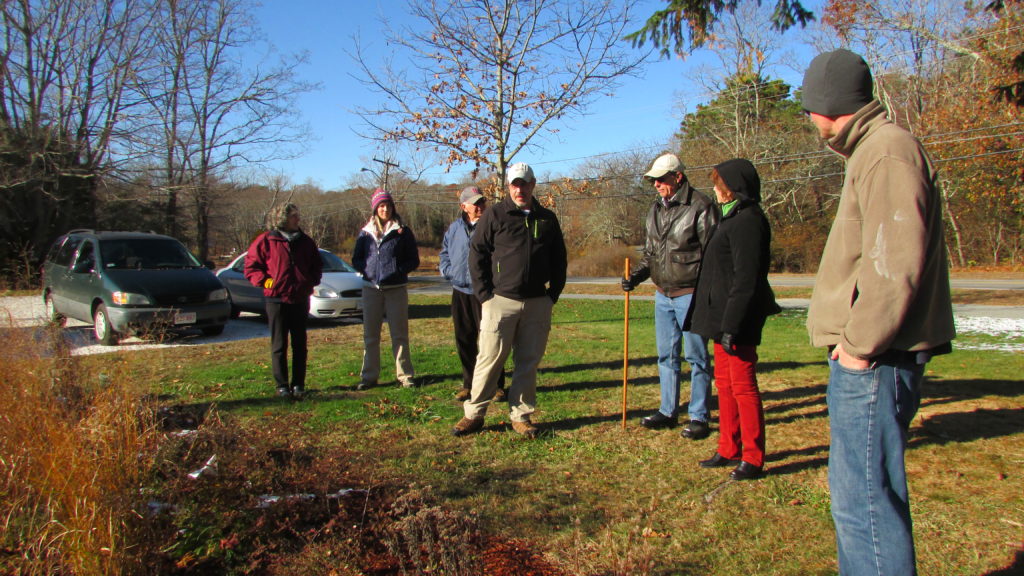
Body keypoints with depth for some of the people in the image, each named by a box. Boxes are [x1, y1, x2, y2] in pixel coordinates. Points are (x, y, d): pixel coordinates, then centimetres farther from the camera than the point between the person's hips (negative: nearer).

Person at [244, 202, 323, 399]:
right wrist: (265, 281, -12)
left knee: (300, 345, 7)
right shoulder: (266, 241, -3)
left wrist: (312, 281, 5)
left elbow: (317, 265, 21)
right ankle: (282, 385, 9)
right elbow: (251, 267, 0)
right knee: (279, 346, 3)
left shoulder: (305, 241, 10)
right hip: (276, 299, -4)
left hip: (300, 300, 4)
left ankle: (298, 385, 15)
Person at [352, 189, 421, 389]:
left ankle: (405, 375, 8)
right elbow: (356, 259, 13)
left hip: (396, 289, -2)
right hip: (371, 288, 2)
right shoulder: (365, 232, 10)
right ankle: (369, 376, 14)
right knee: (370, 335, 6)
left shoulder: (402, 231, 3)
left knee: (399, 334, 1)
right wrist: (366, 270, -7)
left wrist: (399, 270, -13)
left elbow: (414, 260, 4)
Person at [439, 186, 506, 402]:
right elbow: (445, 252, 24)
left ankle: (497, 386, 8)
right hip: (460, 291, 5)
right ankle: (468, 384, 23)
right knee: (464, 340, 11)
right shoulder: (455, 228, 11)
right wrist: (447, 270, 8)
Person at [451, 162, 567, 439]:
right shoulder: (495, 215, 2)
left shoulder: (548, 219, 12)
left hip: (537, 304, 3)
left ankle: (521, 416, 18)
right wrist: (485, 295, -5)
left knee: (528, 362, 7)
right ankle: (473, 414, 10)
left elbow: (559, 260, 18)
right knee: (490, 359, -1)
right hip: (501, 301, -3)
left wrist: (553, 294, 8)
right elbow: (477, 255, 1)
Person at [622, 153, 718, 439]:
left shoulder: (700, 206, -10)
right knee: (667, 356, 13)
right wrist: (636, 275, 4)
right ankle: (668, 412, 24)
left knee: (696, 357, 1)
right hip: (663, 295, 7)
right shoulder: (656, 209, 13)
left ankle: (699, 418, 11)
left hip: (690, 294, -7)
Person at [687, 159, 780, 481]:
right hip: (724, 317, 10)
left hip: (739, 321, -10)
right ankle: (729, 450, 26)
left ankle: (753, 459, 9)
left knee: (743, 385, -2)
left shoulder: (747, 221, -16)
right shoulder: (733, 218, 16)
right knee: (724, 383, 15)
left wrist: (732, 327, -23)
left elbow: (746, 279, -21)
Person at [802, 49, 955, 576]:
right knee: (854, 489, 20)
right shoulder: (870, 151, 19)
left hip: (873, 361, -11)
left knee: (865, 497, -5)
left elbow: (896, 261, -24)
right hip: (864, 357, 11)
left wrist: (860, 343, -18)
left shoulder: (889, 151, -14)